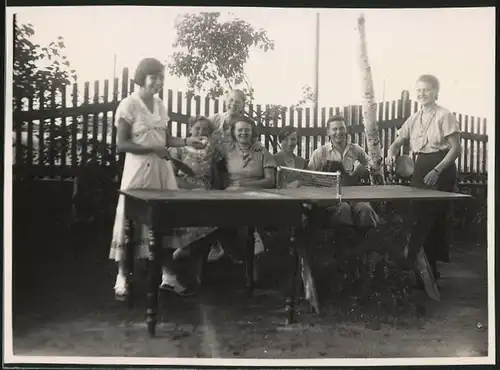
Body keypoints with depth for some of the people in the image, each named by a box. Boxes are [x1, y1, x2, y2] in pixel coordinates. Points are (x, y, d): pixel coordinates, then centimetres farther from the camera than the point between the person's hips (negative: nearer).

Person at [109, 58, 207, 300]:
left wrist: (186, 141, 0)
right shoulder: (128, 105, -9)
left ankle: (167, 274, 17)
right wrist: (151, 149, -19)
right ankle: (122, 277, 11)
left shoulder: (160, 105, 11)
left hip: (161, 168, 6)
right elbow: (121, 144, -12)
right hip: (139, 169, -6)